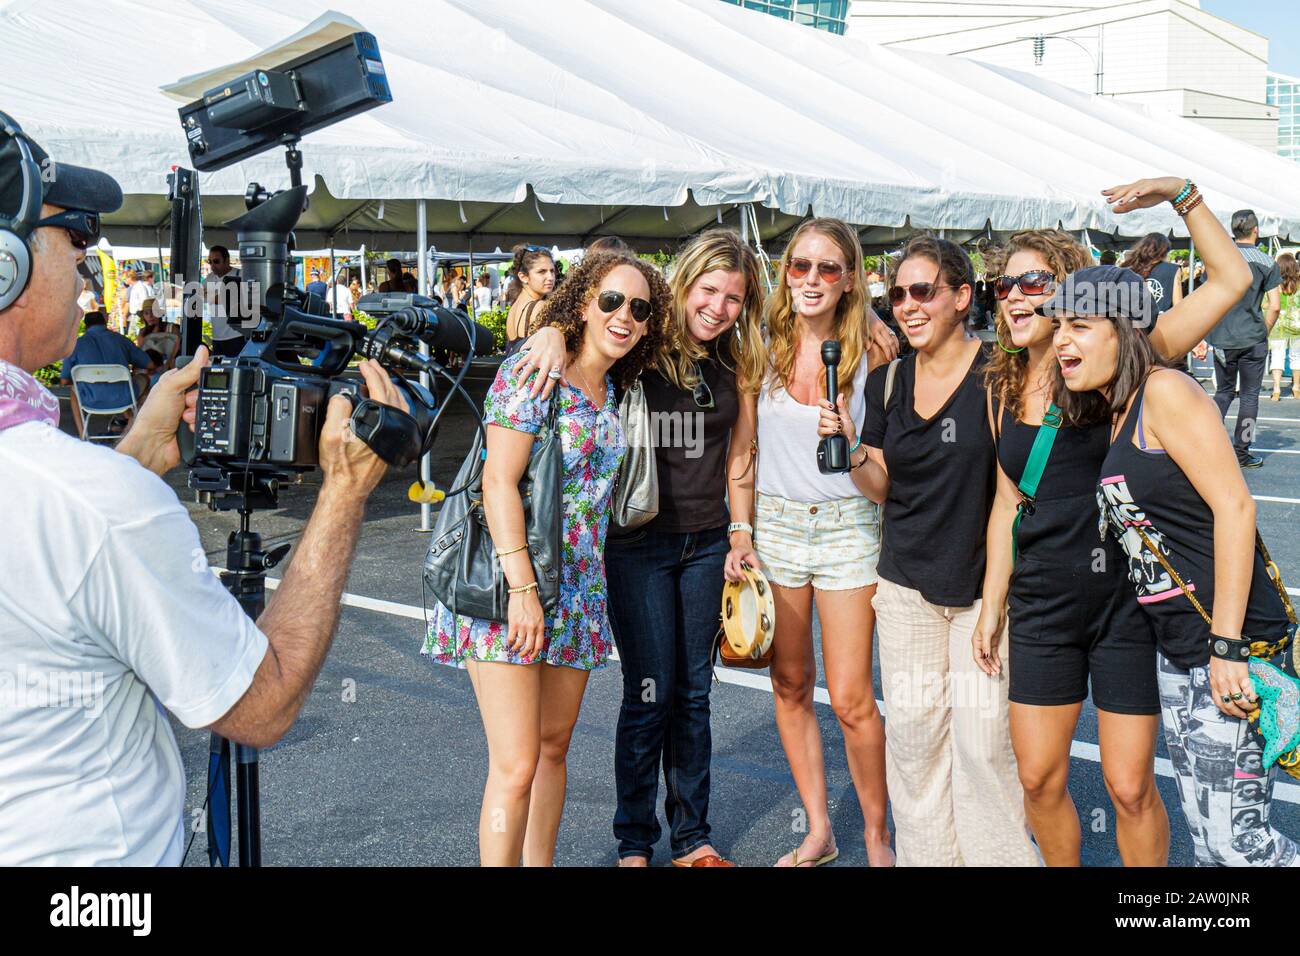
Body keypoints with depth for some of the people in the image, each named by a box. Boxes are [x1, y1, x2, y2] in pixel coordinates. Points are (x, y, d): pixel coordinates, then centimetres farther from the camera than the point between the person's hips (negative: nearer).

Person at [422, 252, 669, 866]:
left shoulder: (613, 392, 12)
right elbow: (499, 482, -16)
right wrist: (522, 590, -21)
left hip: (576, 587, 8)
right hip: (508, 584, -7)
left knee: (553, 746, 15)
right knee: (516, 766, -8)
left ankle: (539, 862, 28)